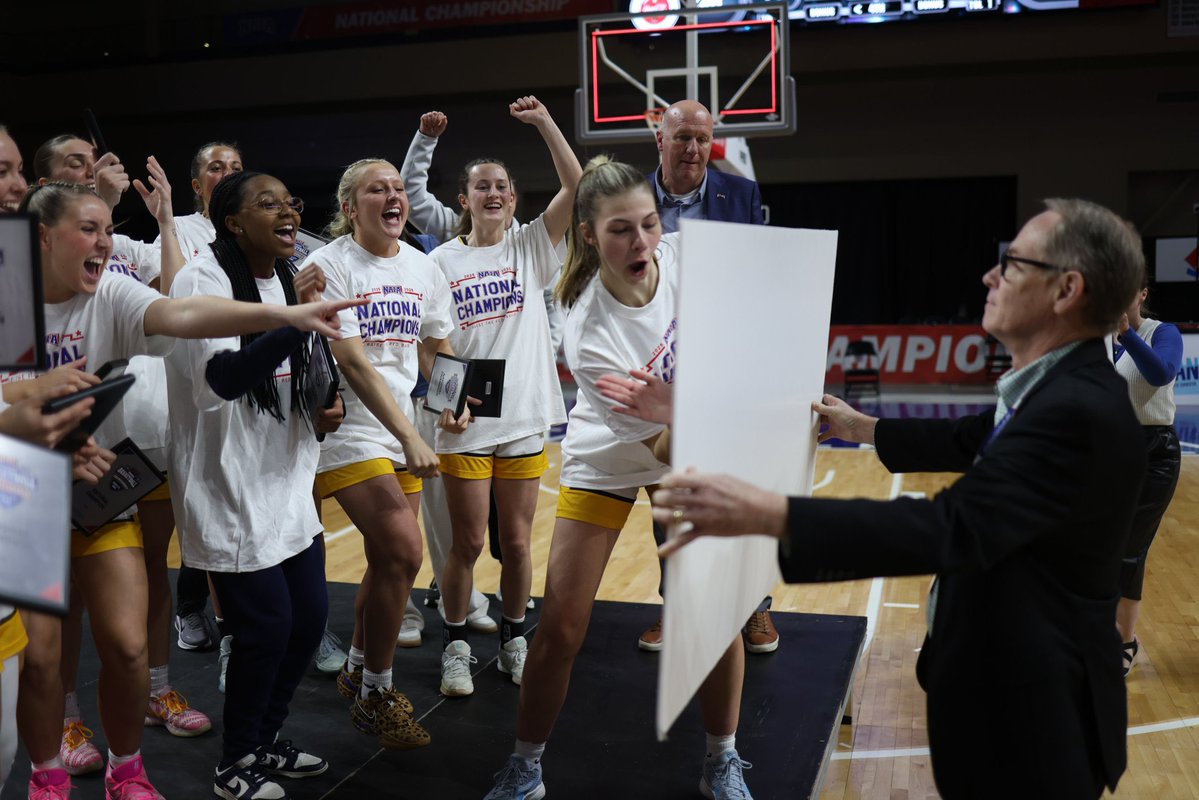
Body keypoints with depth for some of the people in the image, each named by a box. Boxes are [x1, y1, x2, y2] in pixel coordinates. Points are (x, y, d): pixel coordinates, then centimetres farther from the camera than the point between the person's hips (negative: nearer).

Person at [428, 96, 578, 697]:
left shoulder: (530, 247, 4)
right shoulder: (441, 261, 2)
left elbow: (577, 187, -7)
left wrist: (544, 121, -12)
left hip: (524, 419, 1)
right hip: (464, 423, -1)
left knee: (517, 542, 9)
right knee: (467, 543, 4)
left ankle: (513, 641, 27)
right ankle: (456, 645, 21)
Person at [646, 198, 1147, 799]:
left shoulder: (1078, 411, -29)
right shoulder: (1064, 389, 4)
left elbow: (953, 527, -39)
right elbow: (970, 441, 22)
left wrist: (766, 513, -45)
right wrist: (861, 428, 30)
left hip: (1032, 713, -9)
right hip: (1009, 679, 9)